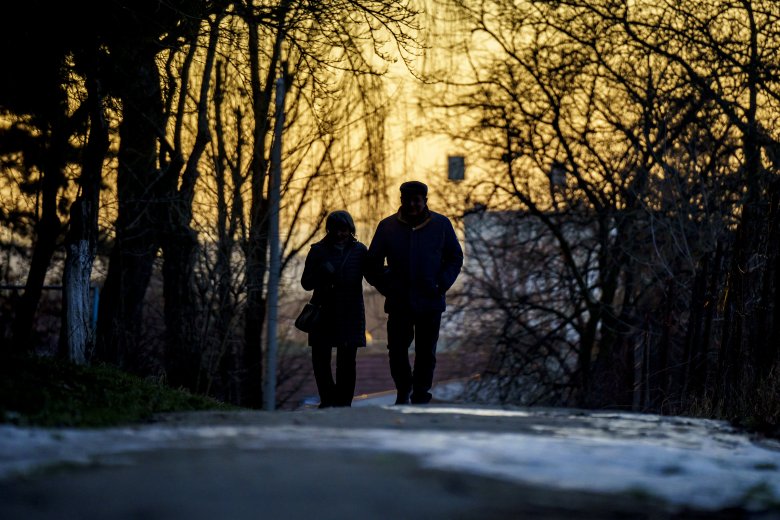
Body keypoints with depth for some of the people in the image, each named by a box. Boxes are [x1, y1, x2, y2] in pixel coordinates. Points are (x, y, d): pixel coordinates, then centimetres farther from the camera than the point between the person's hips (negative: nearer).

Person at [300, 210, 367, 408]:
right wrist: (322, 274, -15)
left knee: (347, 361, -1)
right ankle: (328, 400, 11)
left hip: (350, 314, 0)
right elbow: (306, 283, 5)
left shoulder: (359, 250, 6)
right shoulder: (318, 251, 5)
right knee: (320, 358, -2)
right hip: (323, 313, 0)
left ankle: (343, 401, 6)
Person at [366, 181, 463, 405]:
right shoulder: (388, 226, 3)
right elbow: (373, 263, 9)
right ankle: (403, 391, 24)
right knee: (397, 350, 2)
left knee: (426, 354, 5)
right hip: (399, 303, 0)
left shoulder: (441, 225, 3)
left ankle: (420, 397, 16)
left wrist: (442, 285, -4)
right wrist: (388, 287, -4)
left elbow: (455, 258, 10)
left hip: (430, 303, 0)